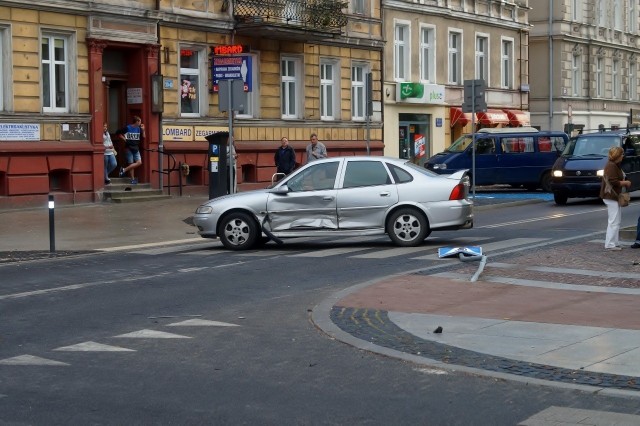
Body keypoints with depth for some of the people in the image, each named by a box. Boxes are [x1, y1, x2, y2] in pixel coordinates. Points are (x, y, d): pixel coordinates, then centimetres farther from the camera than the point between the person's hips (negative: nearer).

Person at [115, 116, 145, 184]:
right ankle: (132, 179, 3)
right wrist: (124, 138, -6)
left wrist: (143, 130, -4)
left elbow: (143, 138, 5)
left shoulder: (139, 129, 7)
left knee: (139, 162, -10)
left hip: (136, 148, 5)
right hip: (129, 148, -5)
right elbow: (118, 132, -1)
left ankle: (124, 170, 0)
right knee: (131, 164, -3)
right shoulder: (127, 128, -7)